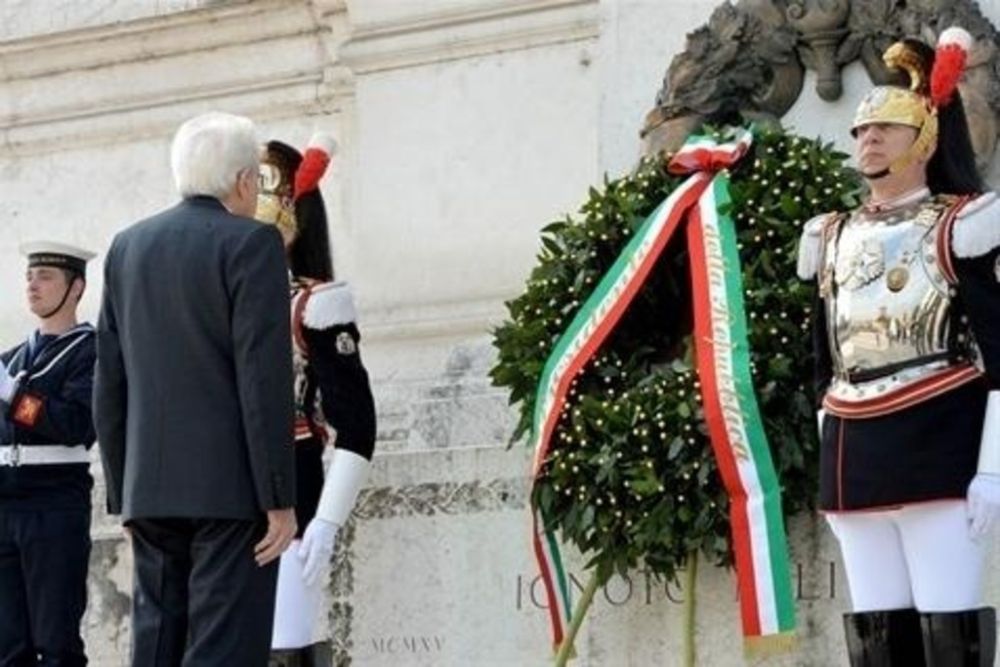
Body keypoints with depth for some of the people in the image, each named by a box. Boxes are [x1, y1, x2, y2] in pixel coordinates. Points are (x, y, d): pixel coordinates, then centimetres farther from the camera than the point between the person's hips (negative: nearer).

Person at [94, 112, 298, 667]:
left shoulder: (128, 247, 12)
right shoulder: (250, 244, -6)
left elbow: (109, 384, 13)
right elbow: (264, 380, -12)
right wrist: (280, 499, -11)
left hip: (150, 489, 6)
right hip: (230, 488, -6)